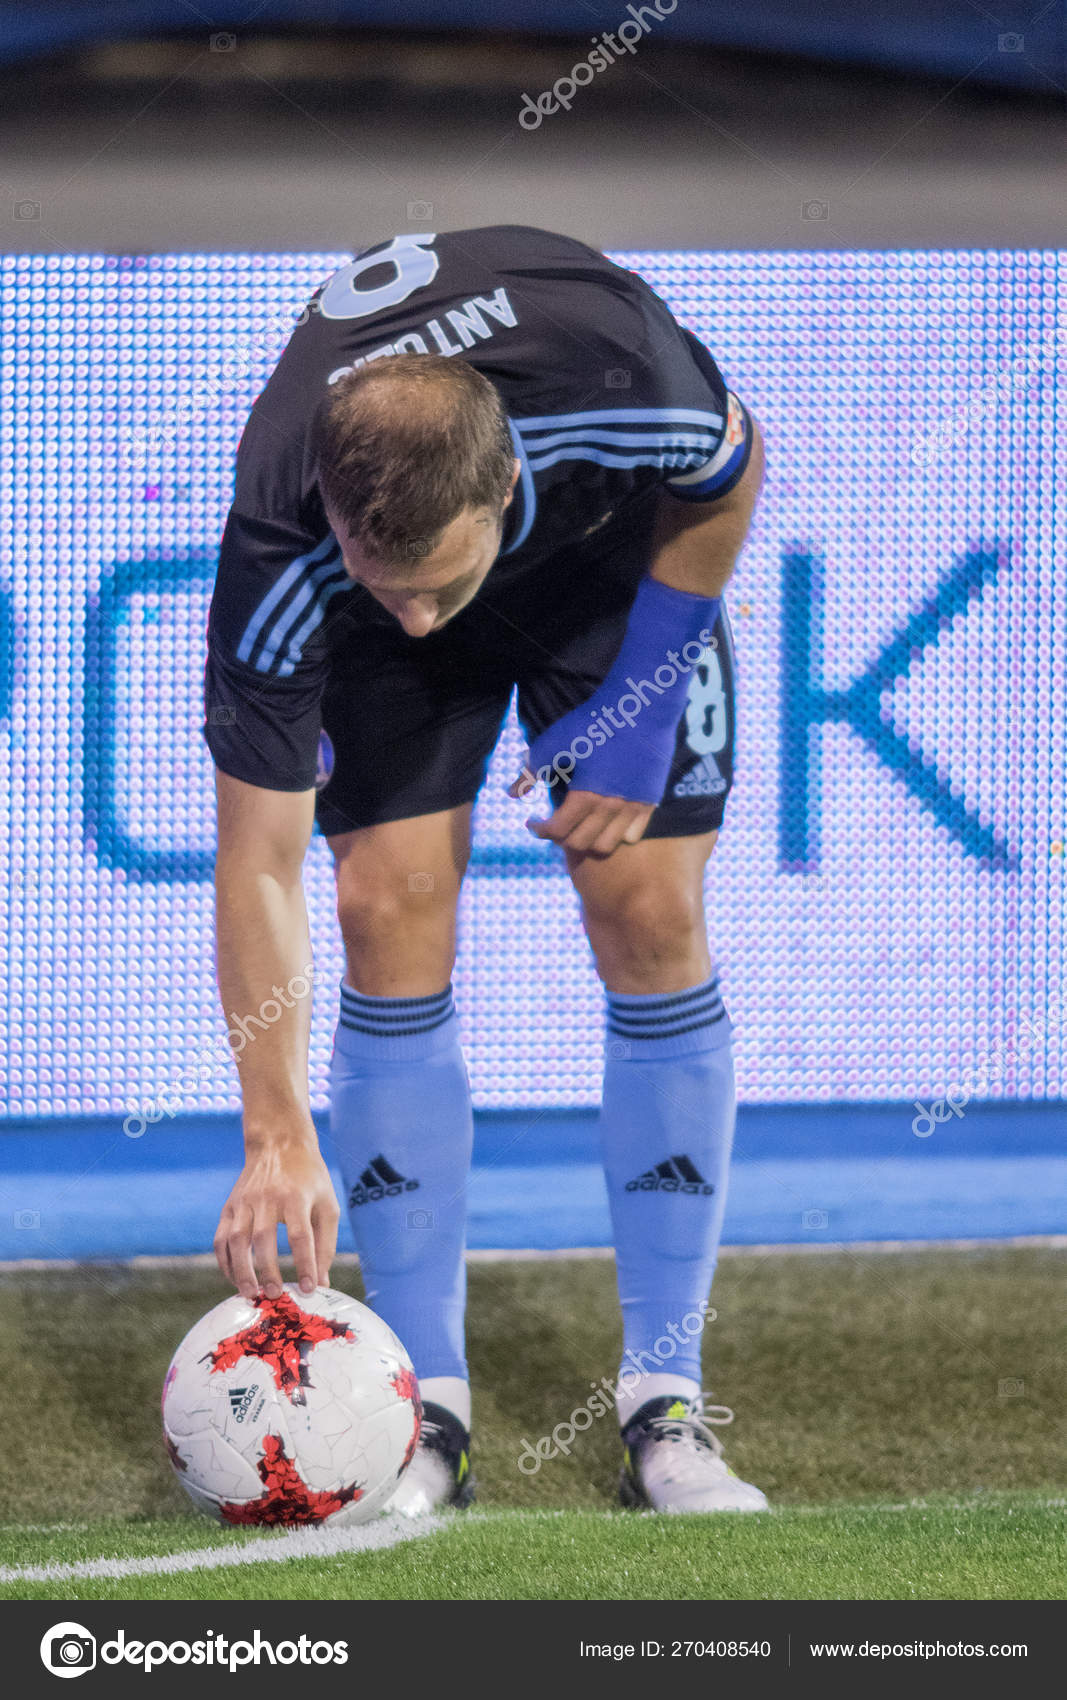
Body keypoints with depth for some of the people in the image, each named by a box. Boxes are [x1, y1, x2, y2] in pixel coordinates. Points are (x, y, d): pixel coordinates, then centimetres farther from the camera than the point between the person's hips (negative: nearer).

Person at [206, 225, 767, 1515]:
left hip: (620, 550, 0)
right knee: (392, 913, -15)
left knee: (649, 918, -11)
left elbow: (729, 474, -15)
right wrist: (279, 1137, -35)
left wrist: (645, 698, -15)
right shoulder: (278, 564, -39)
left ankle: (666, 1408, -4)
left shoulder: (634, 393, -43)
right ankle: (426, 1407, -7)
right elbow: (259, 863, -30)